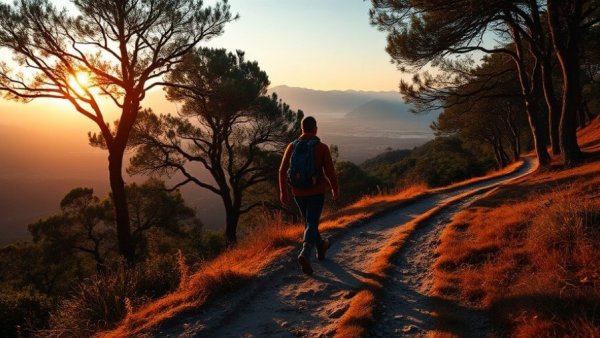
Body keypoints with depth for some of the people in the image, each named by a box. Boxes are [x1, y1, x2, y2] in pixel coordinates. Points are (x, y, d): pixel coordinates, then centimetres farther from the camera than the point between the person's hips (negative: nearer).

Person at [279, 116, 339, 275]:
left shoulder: (292, 146, -2)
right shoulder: (322, 147, -10)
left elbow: (282, 170, -6)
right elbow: (330, 171, -10)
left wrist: (283, 192, 1)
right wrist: (335, 189, 5)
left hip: (298, 192, 4)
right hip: (316, 192, -4)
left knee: (309, 221, 23)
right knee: (311, 225, -4)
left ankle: (320, 247, 42)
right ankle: (305, 254, -27)